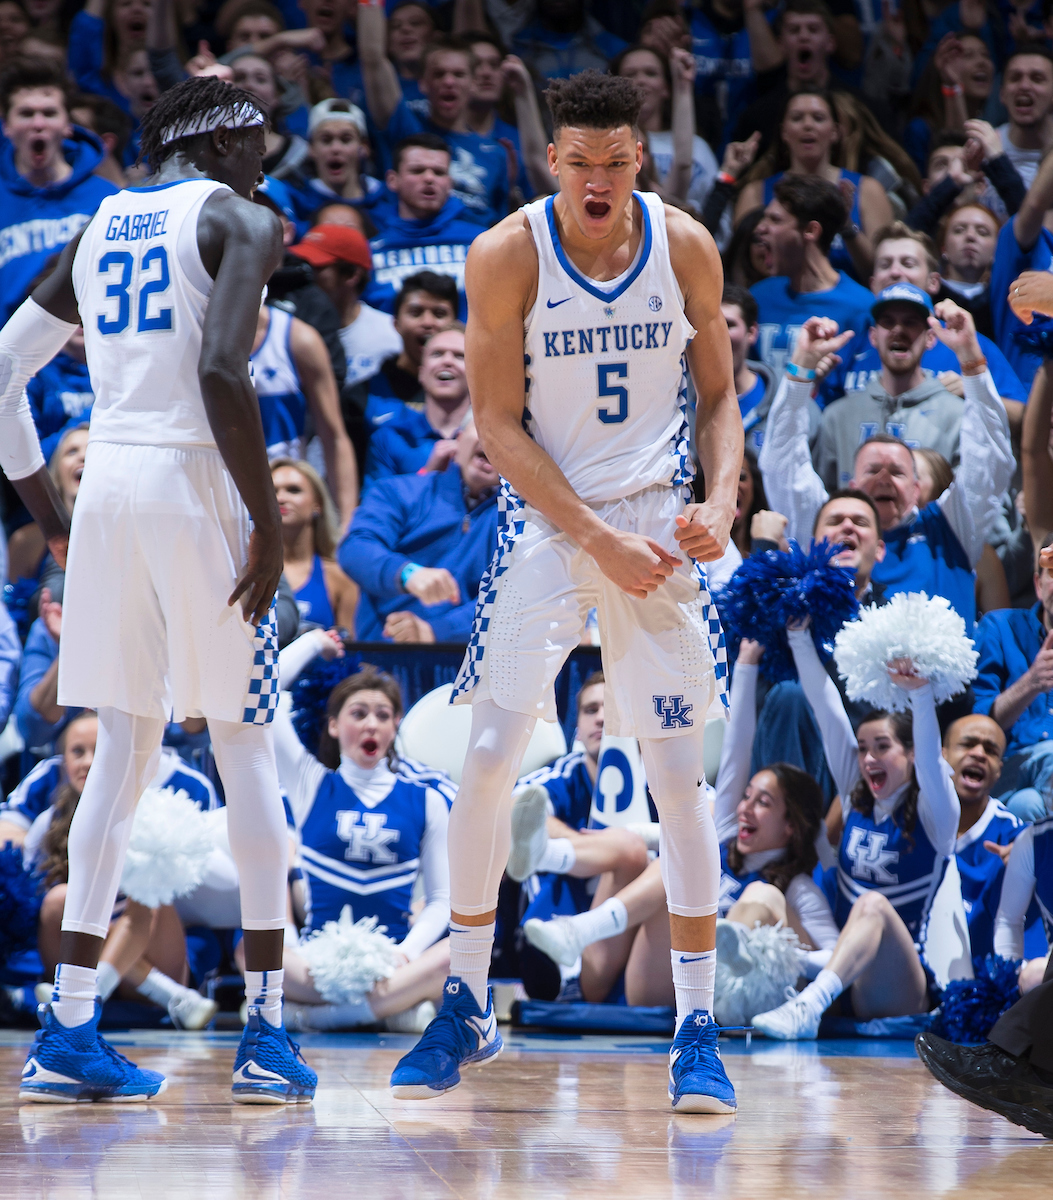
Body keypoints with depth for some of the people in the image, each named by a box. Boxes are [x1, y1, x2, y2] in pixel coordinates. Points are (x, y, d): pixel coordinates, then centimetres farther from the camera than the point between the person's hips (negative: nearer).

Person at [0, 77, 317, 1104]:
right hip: (195, 481, -6)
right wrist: (269, 521, -15)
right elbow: (223, 371, -19)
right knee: (244, 749, 3)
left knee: (123, 751, 10)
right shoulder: (240, 224, -3)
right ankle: (266, 1034, 3)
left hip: (107, 480, 6)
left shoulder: (97, 231, 17)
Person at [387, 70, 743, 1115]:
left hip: (658, 522, 1)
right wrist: (598, 538, -16)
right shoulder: (506, 256, -10)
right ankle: (466, 1010, 12)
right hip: (544, 520, 0)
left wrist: (721, 498, -12)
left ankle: (697, 1030, 2)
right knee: (485, 763, -3)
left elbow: (719, 395, 7)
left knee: (678, 775, -3)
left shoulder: (685, 247, -3)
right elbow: (497, 424, -9)